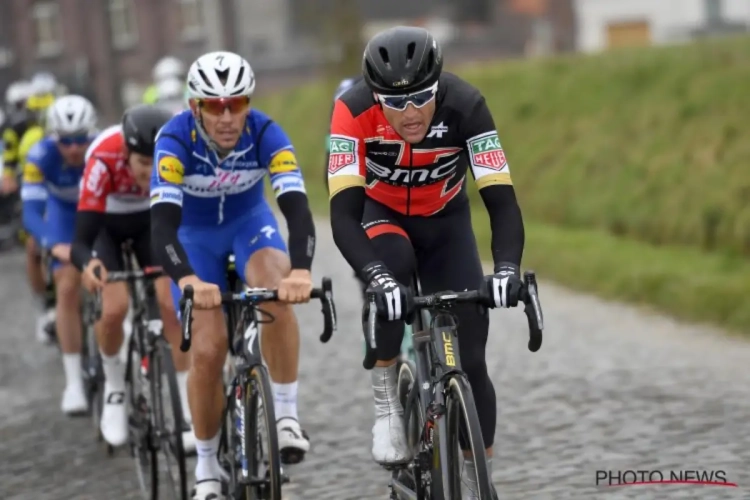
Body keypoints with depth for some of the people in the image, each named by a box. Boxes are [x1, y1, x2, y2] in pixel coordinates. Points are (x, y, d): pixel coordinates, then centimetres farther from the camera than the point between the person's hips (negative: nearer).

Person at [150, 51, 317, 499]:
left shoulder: (265, 134, -28)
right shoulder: (176, 140, -31)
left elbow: (297, 207, -38)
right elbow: (163, 224, -41)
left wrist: (301, 271, -57)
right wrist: (188, 281, -60)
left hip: (250, 222, 1)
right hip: (194, 234, -1)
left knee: (278, 296, -33)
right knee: (207, 352, -12)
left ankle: (287, 414, -18)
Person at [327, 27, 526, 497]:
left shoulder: (465, 106, -31)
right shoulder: (354, 111, -33)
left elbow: (502, 200, -35)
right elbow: (343, 214, -38)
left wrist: (507, 268, -52)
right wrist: (377, 277, -55)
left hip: (445, 220, 1)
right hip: (379, 215, -1)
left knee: (469, 357, -9)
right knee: (392, 267, -37)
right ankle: (387, 405, -19)